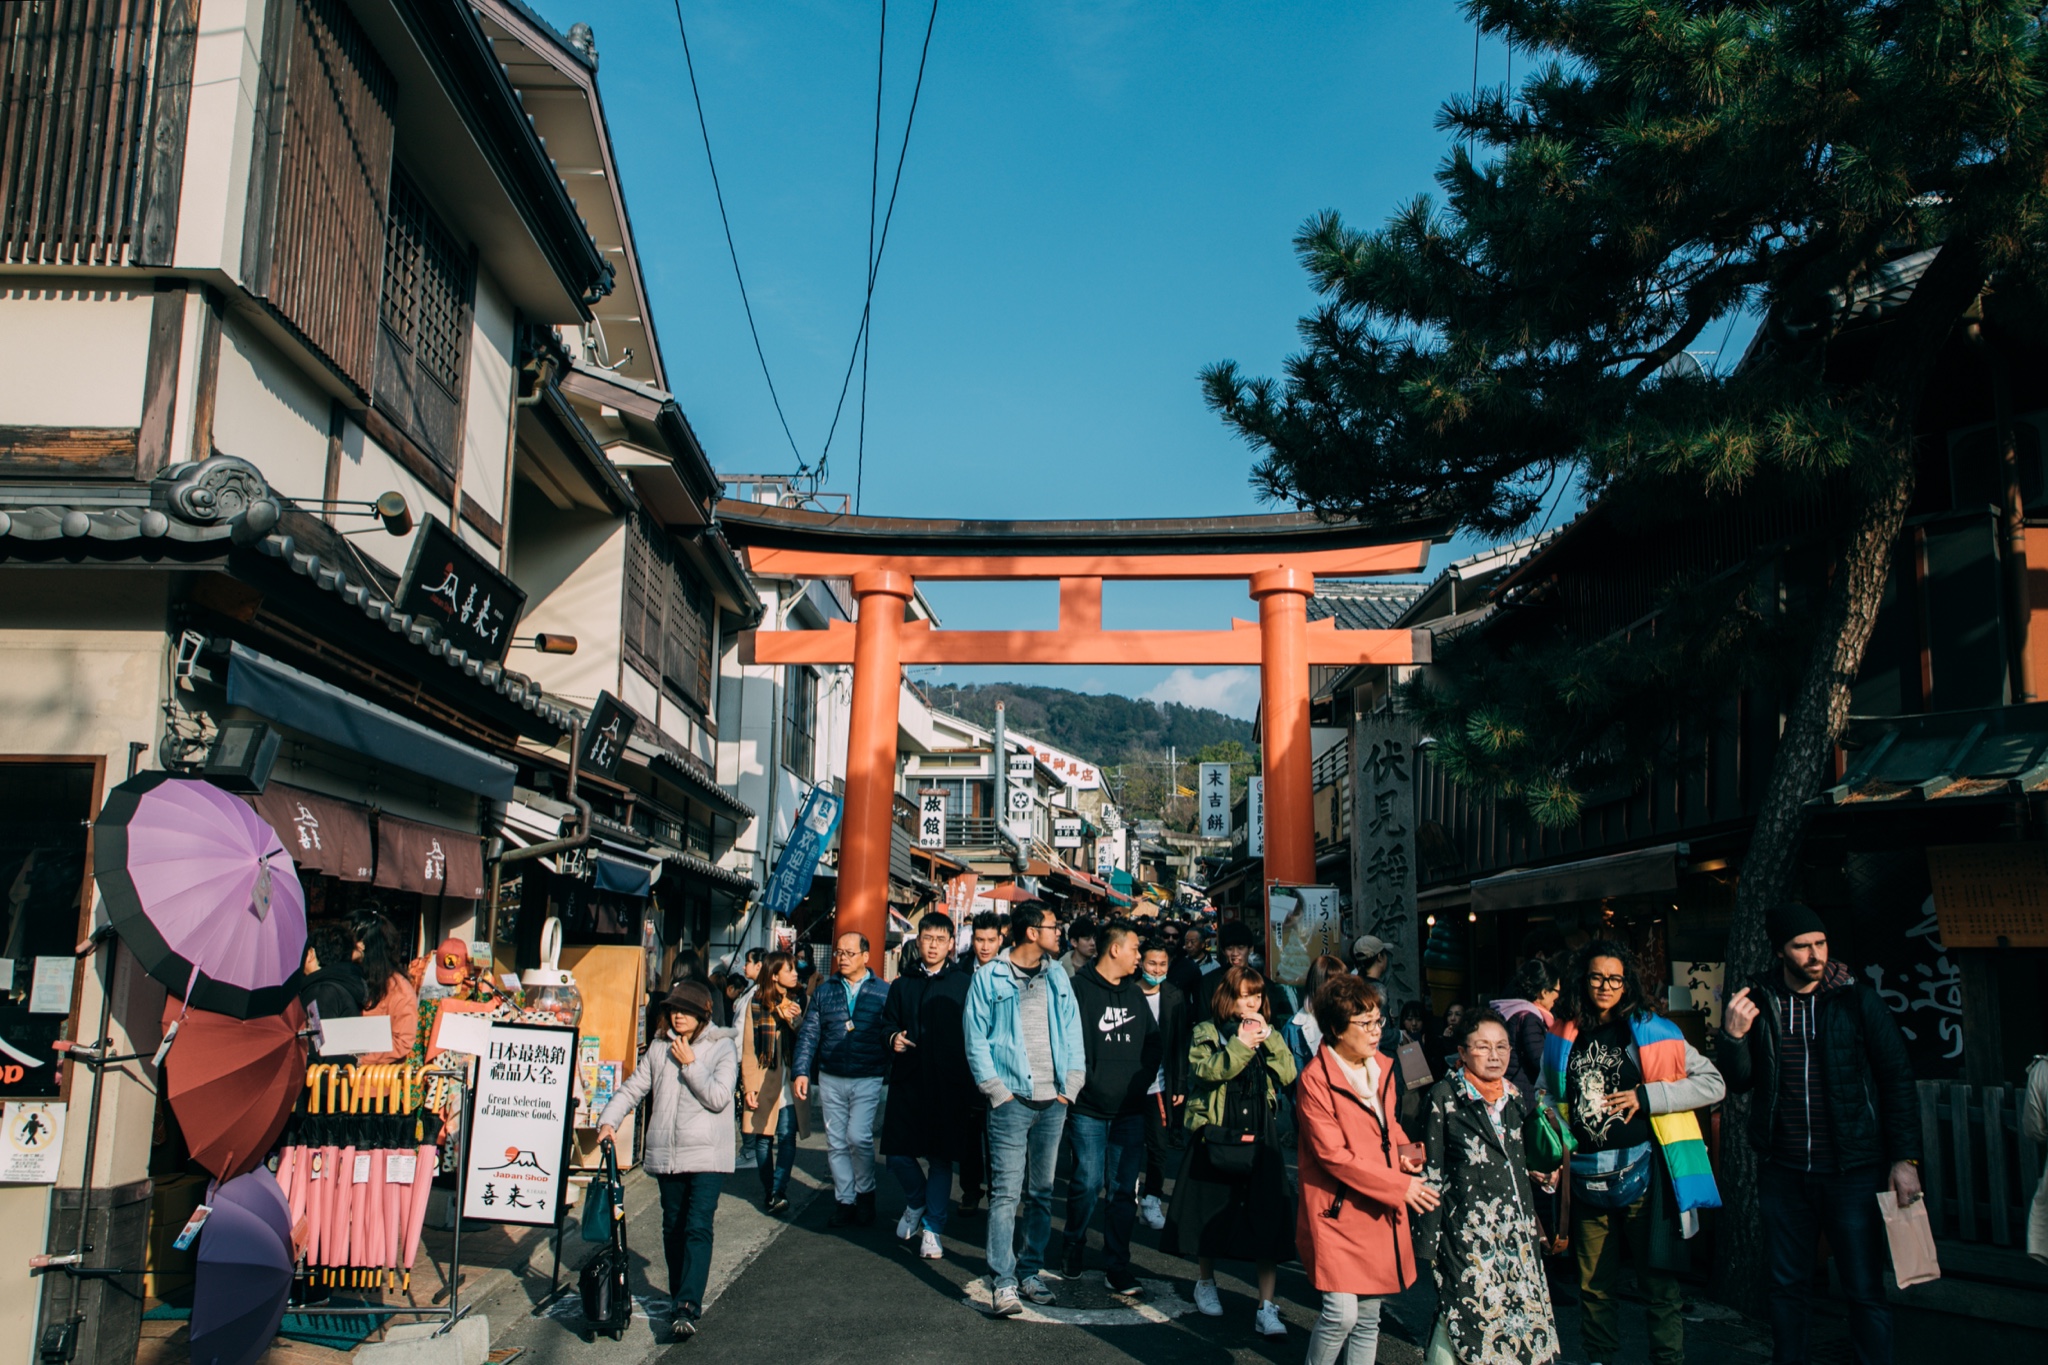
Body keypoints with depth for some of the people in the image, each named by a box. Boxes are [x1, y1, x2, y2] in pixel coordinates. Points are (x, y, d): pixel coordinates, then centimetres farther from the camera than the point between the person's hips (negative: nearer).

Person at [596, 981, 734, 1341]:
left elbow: (719, 1098, -12)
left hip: (707, 1156, -4)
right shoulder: (659, 1048, 10)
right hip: (666, 1155, 5)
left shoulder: (721, 1048, -2)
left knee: (698, 1228, -13)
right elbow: (632, 1088, 9)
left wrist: (689, 1065, -11)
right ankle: (681, 1297, 27)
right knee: (673, 1229, 12)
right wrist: (609, 1121, -5)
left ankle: (688, 1308, -17)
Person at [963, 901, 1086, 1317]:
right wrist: (996, 1089, -9)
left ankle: (1030, 1272, 20)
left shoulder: (1057, 976, 12)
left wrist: (1072, 1084, 3)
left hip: (1053, 1101, 5)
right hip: (1012, 1100, -5)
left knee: (1042, 1192, 10)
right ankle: (1003, 1283, -3)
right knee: (1006, 1192, -6)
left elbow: (1072, 1033, 13)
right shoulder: (990, 978, -2)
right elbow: (976, 1039, -3)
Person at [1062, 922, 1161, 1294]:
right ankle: (1075, 1248, 21)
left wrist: (1143, 1080, 8)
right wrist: (1079, 1082, -13)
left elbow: (1153, 1043, 19)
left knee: (1125, 1188, 4)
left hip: (1130, 1110, 5)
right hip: (1089, 1109, -5)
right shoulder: (1078, 988, -6)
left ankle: (1118, 1266, 12)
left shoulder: (1134, 993, 14)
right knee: (1088, 1182, -4)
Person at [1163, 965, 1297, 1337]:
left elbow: (1288, 1073, -2)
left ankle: (1266, 1307, 0)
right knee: (1211, 1212, 9)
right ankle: (1205, 1282, 33)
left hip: (1259, 1139, 3)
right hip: (1215, 1135, -2)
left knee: (1267, 1219, -4)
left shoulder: (1267, 1033, 11)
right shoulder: (1206, 1032, -1)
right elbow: (1207, 1070, -18)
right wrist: (1240, 1044, -24)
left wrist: (1269, 1037, -10)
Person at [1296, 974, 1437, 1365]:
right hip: (1337, 1211, -7)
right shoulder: (1315, 1079, -16)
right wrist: (1399, 1185, -17)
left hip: (1379, 1212, 7)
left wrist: (1402, 1149, 0)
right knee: (1341, 1312, -15)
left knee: (1368, 1318, 12)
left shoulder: (1382, 1068, 8)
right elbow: (1333, 1155, -18)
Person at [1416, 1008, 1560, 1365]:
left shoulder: (1516, 1096, 11)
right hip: (1467, 1227, -5)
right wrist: (1429, 1235, -7)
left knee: (1520, 1307, 6)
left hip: (1517, 1225, 6)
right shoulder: (1445, 1096, -5)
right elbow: (1431, 1169, -5)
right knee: (1467, 1308, -5)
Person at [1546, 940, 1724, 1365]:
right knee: (1593, 1287, 11)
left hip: (1642, 1173, -3)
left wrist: (1646, 1096, -13)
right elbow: (1545, 1096, 24)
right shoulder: (1563, 1037, 9)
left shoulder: (1652, 1031, 0)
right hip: (1587, 1181, 3)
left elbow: (1714, 1084, -4)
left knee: (1658, 1283, -1)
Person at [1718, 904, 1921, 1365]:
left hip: (1853, 1171, -2)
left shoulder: (1857, 1001, -3)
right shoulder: (1756, 1002, 2)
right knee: (1787, 1287, 12)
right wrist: (1733, 1037, -16)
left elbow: (1898, 1080, 1)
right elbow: (1739, 1081, 3)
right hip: (1783, 1171, 2)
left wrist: (1905, 1158, -4)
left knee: (1865, 1290, 1)